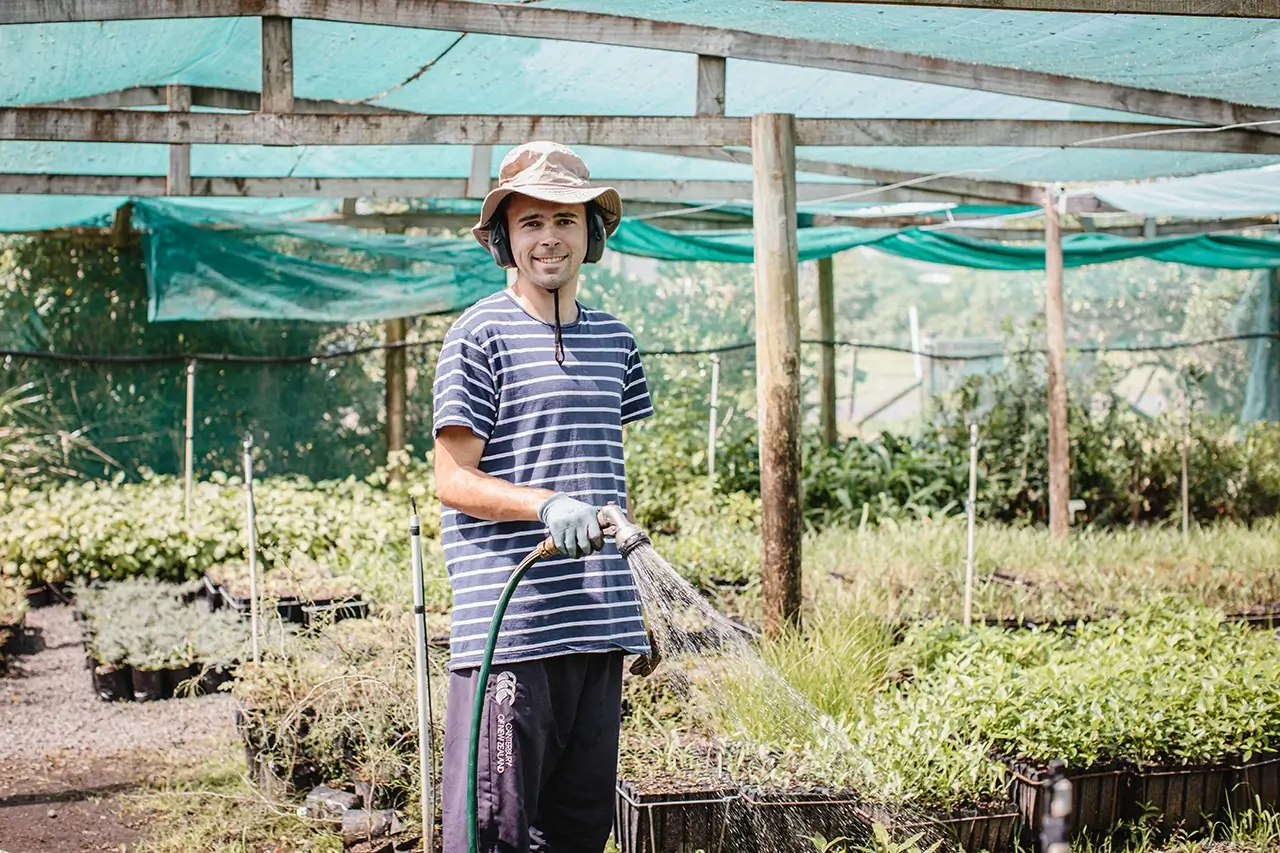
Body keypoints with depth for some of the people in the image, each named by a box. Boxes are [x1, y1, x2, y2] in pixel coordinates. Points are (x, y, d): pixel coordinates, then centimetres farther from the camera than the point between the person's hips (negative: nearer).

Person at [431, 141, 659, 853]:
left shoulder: (614, 341, 15)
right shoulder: (480, 337, -3)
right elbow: (453, 481, -7)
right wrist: (549, 505, -24)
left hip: (600, 624, 6)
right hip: (509, 624, -6)